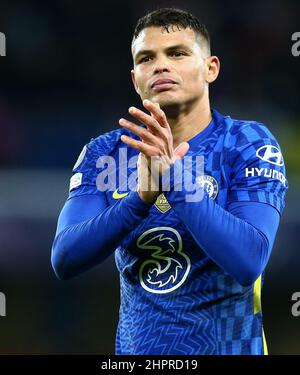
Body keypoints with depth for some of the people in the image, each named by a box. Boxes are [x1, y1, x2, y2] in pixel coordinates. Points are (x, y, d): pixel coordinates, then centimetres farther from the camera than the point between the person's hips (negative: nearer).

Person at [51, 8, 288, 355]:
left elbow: (247, 264, -24)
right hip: (135, 345, 3)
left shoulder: (248, 144, -11)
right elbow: (64, 261, -13)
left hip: (226, 345, -3)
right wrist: (141, 197, -27)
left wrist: (175, 173, -33)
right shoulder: (104, 152, -2)